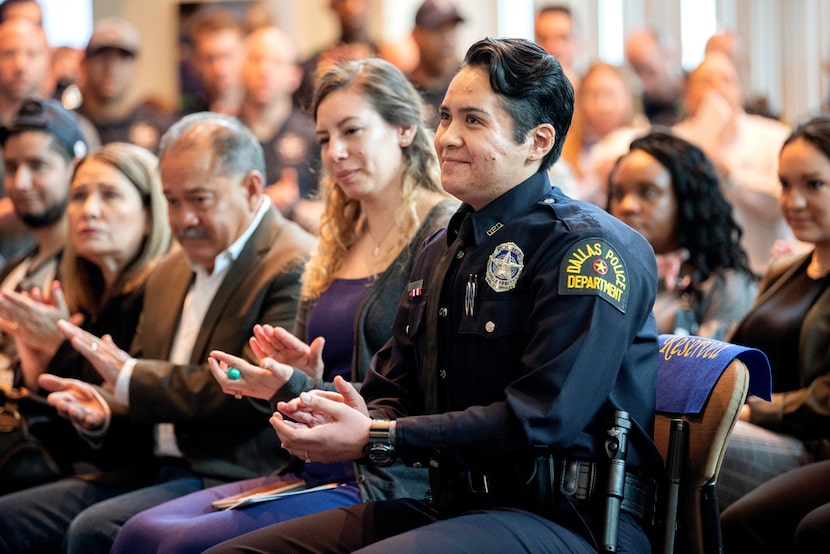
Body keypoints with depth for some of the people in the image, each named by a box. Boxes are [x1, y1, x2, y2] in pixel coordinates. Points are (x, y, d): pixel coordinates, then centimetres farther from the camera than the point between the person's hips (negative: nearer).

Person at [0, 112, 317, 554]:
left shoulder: (297, 267, -10)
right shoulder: (169, 275, 20)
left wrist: (129, 377, -14)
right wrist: (101, 406, -1)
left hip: (236, 480, -9)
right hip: (158, 471, 9)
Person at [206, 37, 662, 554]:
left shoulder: (590, 247, -10)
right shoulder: (440, 252, 19)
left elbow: (541, 417, -20)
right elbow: (393, 390, 21)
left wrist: (375, 438, -18)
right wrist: (362, 417, -6)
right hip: (455, 507, 8)